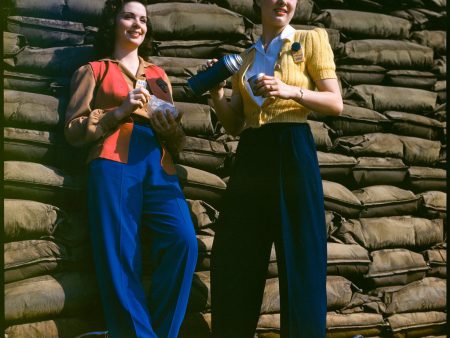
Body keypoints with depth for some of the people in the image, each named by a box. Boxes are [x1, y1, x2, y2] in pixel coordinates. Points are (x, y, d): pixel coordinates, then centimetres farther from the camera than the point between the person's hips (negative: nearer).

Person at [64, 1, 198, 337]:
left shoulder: (158, 75, 27)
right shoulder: (93, 71, 17)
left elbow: (177, 139, 26)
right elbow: (73, 130, 6)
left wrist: (171, 126, 2)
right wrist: (119, 111, -6)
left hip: (159, 167, 3)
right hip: (114, 165, -3)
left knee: (183, 241, -21)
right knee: (120, 257, -15)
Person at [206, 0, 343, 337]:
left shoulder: (311, 39, 6)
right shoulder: (245, 57, 18)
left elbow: (336, 103, -1)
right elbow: (234, 125, 16)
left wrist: (291, 91, -15)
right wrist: (217, 91, -1)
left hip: (292, 152, -4)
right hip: (251, 157, 5)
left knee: (299, 254, -4)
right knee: (235, 256, 5)